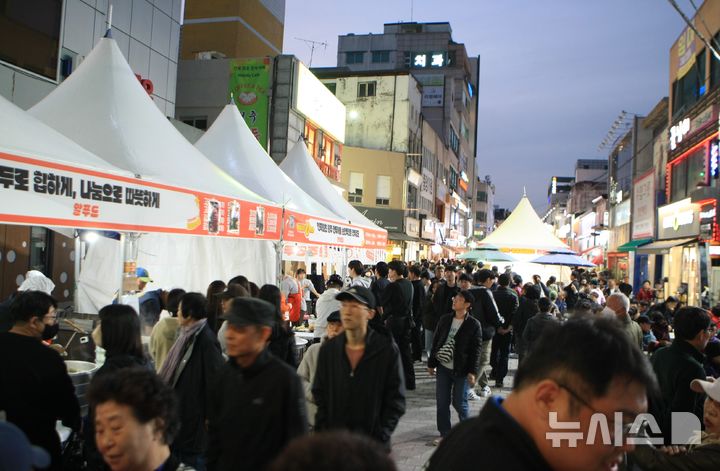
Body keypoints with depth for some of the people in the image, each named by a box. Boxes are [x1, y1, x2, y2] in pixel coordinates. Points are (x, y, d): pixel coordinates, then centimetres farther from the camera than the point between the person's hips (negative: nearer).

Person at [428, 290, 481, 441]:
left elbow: (476, 349, -9)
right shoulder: (444, 320, 5)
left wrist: (473, 371, -13)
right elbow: (436, 341, 10)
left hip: (461, 370, -4)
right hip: (443, 367, 4)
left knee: (459, 403, 4)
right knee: (442, 402, 7)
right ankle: (445, 433, 20)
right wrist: (431, 363, 10)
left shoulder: (473, 324, -8)